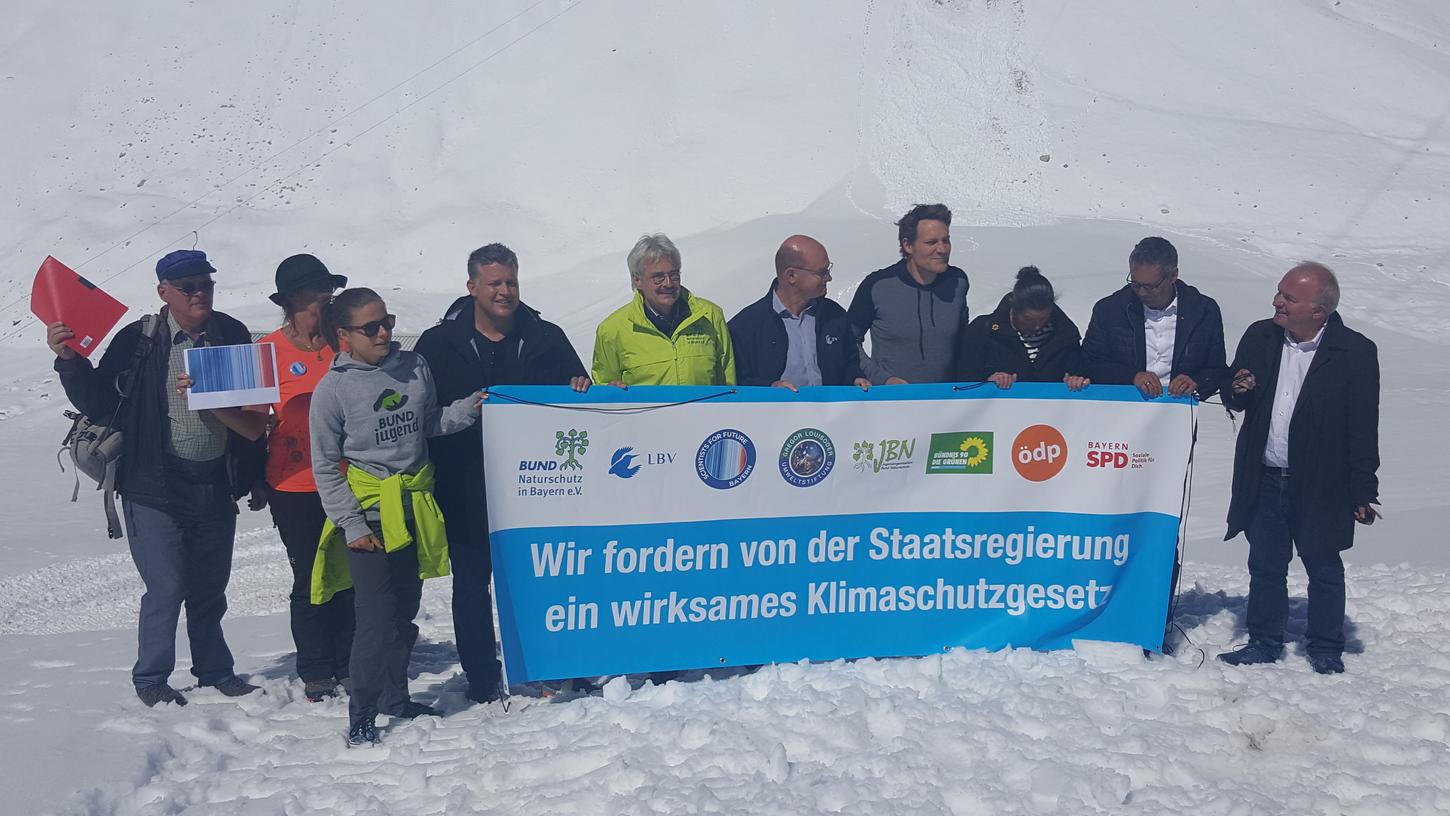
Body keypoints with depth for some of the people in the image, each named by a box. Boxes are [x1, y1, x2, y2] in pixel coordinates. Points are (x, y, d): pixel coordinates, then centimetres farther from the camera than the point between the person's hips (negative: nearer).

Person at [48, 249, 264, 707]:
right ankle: (150, 678, 14)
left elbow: (252, 420, 5)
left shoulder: (233, 337, 4)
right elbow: (95, 402, -1)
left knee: (210, 587, 14)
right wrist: (68, 359, -15)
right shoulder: (139, 340, -5)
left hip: (216, 485, 3)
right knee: (167, 587, -4)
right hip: (156, 484, -3)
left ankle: (214, 671, 29)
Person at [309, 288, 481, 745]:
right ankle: (361, 715, 3)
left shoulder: (415, 367, 2)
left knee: (405, 610, 14)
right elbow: (325, 467, -6)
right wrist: (351, 525, -11)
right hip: (368, 511, -5)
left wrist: (467, 409, -4)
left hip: (416, 507, 5)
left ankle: (394, 696, 30)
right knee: (377, 615, -9)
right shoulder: (333, 389, -9)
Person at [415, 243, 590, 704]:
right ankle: (481, 678, 19)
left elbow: (580, 401, 11)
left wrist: (582, 390, -10)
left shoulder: (547, 339, 6)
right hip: (465, 489, -1)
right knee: (471, 583, 8)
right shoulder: (439, 345, 1)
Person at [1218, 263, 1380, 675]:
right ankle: (1265, 642, 28)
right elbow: (1234, 399, 13)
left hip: (1320, 486, -3)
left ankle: (1326, 651, 25)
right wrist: (1238, 391, -12)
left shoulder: (1355, 352, -11)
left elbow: (1364, 429, -9)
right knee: (1265, 566, 13)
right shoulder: (1260, 337, 1)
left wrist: (1363, 492, -9)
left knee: (1324, 570, 10)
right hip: (1264, 481, 4)